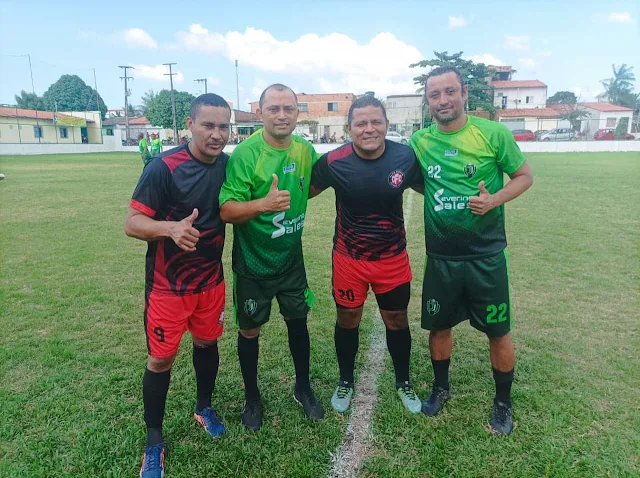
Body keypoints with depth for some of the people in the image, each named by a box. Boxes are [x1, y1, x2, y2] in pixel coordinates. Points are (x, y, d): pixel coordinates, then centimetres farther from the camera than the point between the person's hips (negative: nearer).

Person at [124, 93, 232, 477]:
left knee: (207, 343, 18)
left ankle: (205, 407, 43)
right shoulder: (164, 167, -19)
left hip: (211, 279, 5)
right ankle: (154, 441, 26)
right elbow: (133, 222, -19)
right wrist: (170, 228, -37)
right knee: (161, 360, 5)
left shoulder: (229, 165, -2)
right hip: (168, 284, -4)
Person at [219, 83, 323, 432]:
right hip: (252, 261, -4)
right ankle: (252, 397, 33)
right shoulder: (244, 154, -19)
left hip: (291, 258, 4)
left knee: (297, 320, 14)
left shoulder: (306, 151, -3)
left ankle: (303, 388, 37)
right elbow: (226, 210, -23)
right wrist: (264, 204, -36)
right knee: (250, 330, 10)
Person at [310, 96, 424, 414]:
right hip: (348, 258, 0)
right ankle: (345, 382, 39)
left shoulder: (406, 157, -12)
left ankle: (403, 382, 39)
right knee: (347, 320, 14)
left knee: (397, 320, 14)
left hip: (393, 258, 1)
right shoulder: (333, 162, -15)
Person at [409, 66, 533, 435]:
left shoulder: (493, 133, -8)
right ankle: (441, 387, 41)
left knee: (498, 332, 9)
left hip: (487, 255, -2)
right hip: (441, 257, 3)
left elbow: (525, 176, 0)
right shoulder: (420, 141, 0)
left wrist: (494, 199, -17)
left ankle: (504, 403, 34)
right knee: (439, 325, 15)